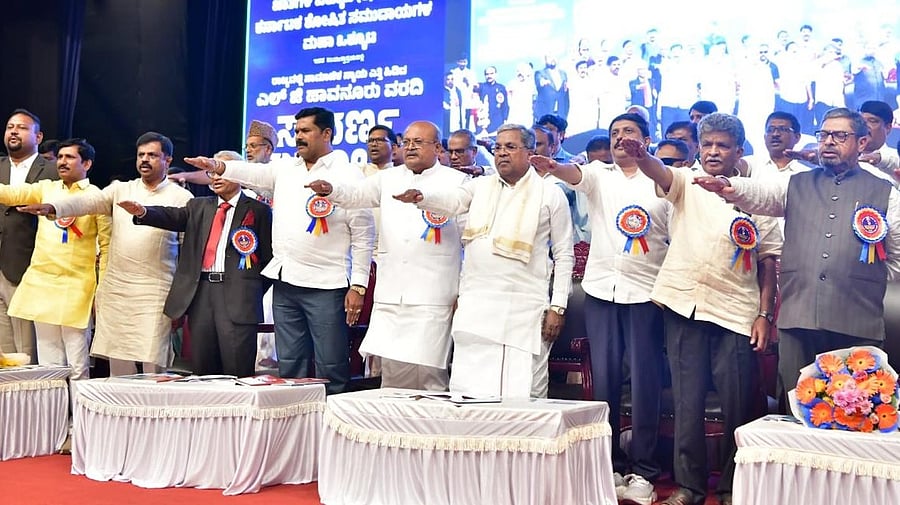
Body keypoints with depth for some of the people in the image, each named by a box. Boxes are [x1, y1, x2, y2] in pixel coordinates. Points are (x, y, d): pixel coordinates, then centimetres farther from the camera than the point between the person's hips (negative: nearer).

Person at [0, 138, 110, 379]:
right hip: (40, 283, 4)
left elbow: (107, 245, -1)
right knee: (48, 364, 10)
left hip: (76, 287, -4)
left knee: (77, 366, -2)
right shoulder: (46, 188, 12)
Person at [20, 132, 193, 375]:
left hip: (155, 293, -4)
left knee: (152, 368, -7)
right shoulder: (120, 190, 14)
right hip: (115, 290, 4)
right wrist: (51, 206, -21)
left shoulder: (181, 197, 3)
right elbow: (87, 201, -2)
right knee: (118, 370, 7)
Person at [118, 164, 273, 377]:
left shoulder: (258, 210, 6)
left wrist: (254, 293, -2)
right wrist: (142, 212, -18)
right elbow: (174, 217, 0)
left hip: (237, 296, -4)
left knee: (238, 372, -5)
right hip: (200, 291, 4)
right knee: (201, 369, 7)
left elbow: (269, 256, 4)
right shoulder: (198, 206, 18)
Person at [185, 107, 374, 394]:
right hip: (284, 283, 6)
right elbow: (252, 173, 1)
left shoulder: (348, 176, -4)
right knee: (289, 367, 13)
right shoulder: (284, 169, 14)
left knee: (330, 370, -1)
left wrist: (358, 286, -11)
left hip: (325, 286, -6)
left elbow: (363, 235, -7)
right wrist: (217, 166, -20)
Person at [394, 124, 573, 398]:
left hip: (525, 309, -3)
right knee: (467, 390, 3)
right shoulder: (480, 186, 13)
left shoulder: (550, 193, 5)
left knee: (523, 392, 0)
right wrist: (420, 197, -29)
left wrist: (557, 307, -2)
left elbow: (563, 254, 4)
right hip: (476, 304, 3)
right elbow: (451, 200, -7)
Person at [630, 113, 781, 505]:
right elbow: (659, 172, -16)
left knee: (737, 404, 3)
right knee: (687, 401, 6)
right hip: (684, 307, 0)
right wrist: (640, 155, -38)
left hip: (735, 314, 0)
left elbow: (768, 262, 7)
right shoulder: (685, 183, 7)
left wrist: (765, 314, -1)